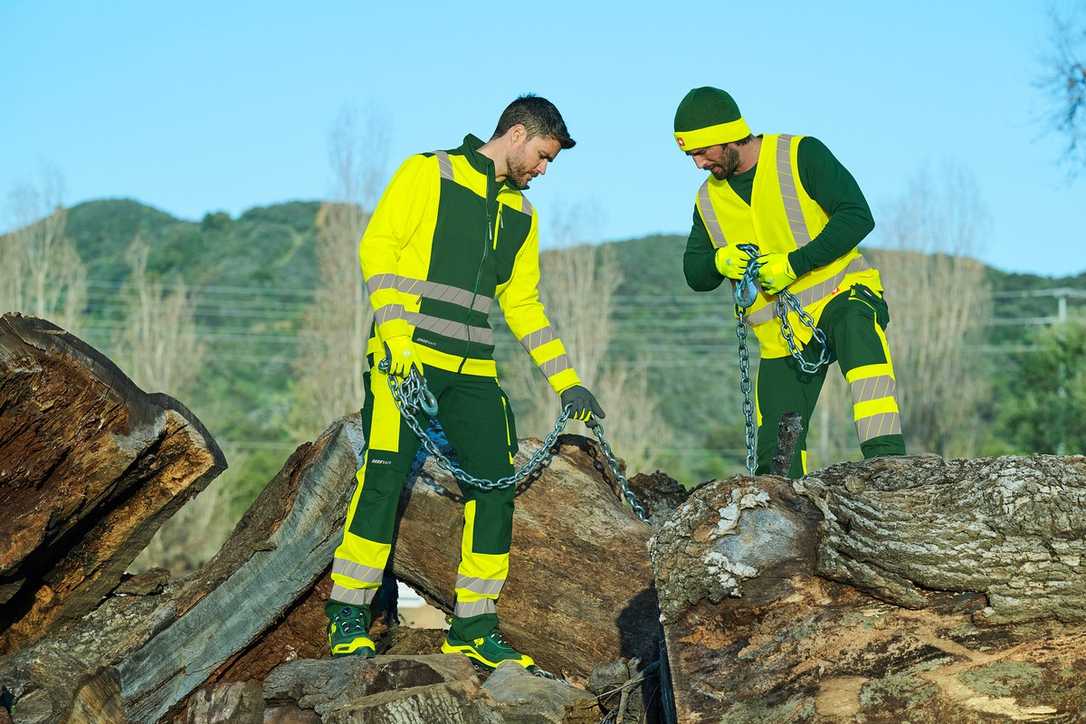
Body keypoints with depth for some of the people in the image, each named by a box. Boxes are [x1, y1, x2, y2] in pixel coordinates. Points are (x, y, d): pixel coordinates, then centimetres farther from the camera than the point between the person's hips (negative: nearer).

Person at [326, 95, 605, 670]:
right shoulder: (429, 173, 1)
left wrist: (567, 382, 15)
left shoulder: (521, 214, 19)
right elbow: (377, 245, -6)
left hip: (473, 370, 6)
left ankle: (474, 628, 8)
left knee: (496, 485, -1)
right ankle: (348, 616, 1)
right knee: (385, 477, -11)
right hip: (405, 356, -6)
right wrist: (395, 328, -18)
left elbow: (522, 304, 21)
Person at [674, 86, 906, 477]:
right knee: (776, 454, -1)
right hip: (782, 336, 5)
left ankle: (887, 459, -46)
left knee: (858, 328, -40)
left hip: (840, 294, -5)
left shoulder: (801, 155, -9)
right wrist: (720, 261, -12)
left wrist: (794, 263, -23)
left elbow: (857, 217, -16)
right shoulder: (708, 200, 7)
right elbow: (695, 275, 11)